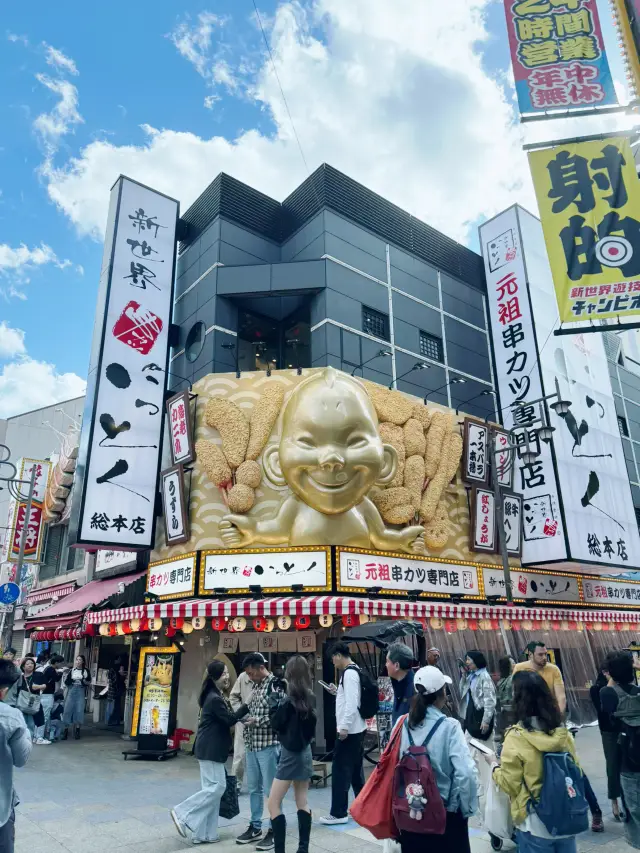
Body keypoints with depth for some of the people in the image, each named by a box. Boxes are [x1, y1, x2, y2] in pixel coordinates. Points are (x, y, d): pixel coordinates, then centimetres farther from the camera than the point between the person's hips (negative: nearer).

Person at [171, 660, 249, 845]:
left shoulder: (216, 696, 12)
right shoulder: (214, 699, -21)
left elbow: (226, 718, 15)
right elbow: (230, 719, -18)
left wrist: (243, 720, 2)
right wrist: (248, 705, -17)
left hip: (211, 749, 10)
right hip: (210, 750, -10)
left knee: (212, 788, 12)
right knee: (217, 787, -5)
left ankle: (204, 833, 16)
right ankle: (183, 814, 2)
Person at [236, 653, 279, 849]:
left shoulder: (275, 685, -14)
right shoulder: (255, 686, 11)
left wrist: (257, 721, -19)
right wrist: (245, 718, 1)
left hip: (268, 745, -8)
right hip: (252, 745, 8)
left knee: (271, 790, 3)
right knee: (253, 788, 17)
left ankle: (274, 831, 15)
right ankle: (255, 827, 30)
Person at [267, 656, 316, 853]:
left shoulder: (289, 700, -20)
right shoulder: (310, 698, 1)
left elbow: (275, 723, -10)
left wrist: (275, 698, -3)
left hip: (291, 753, -8)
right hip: (305, 751, 8)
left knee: (273, 803, 0)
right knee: (302, 802, 16)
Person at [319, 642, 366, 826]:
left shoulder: (349, 673, -19)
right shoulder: (354, 671, 11)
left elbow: (352, 702, -24)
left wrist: (344, 727, -23)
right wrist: (337, 692, 13)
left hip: (349, 730, -10)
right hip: (356, 729, 10)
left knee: (340, 770, -2)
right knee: (355, 769, 17)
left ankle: (338, 813, 5)